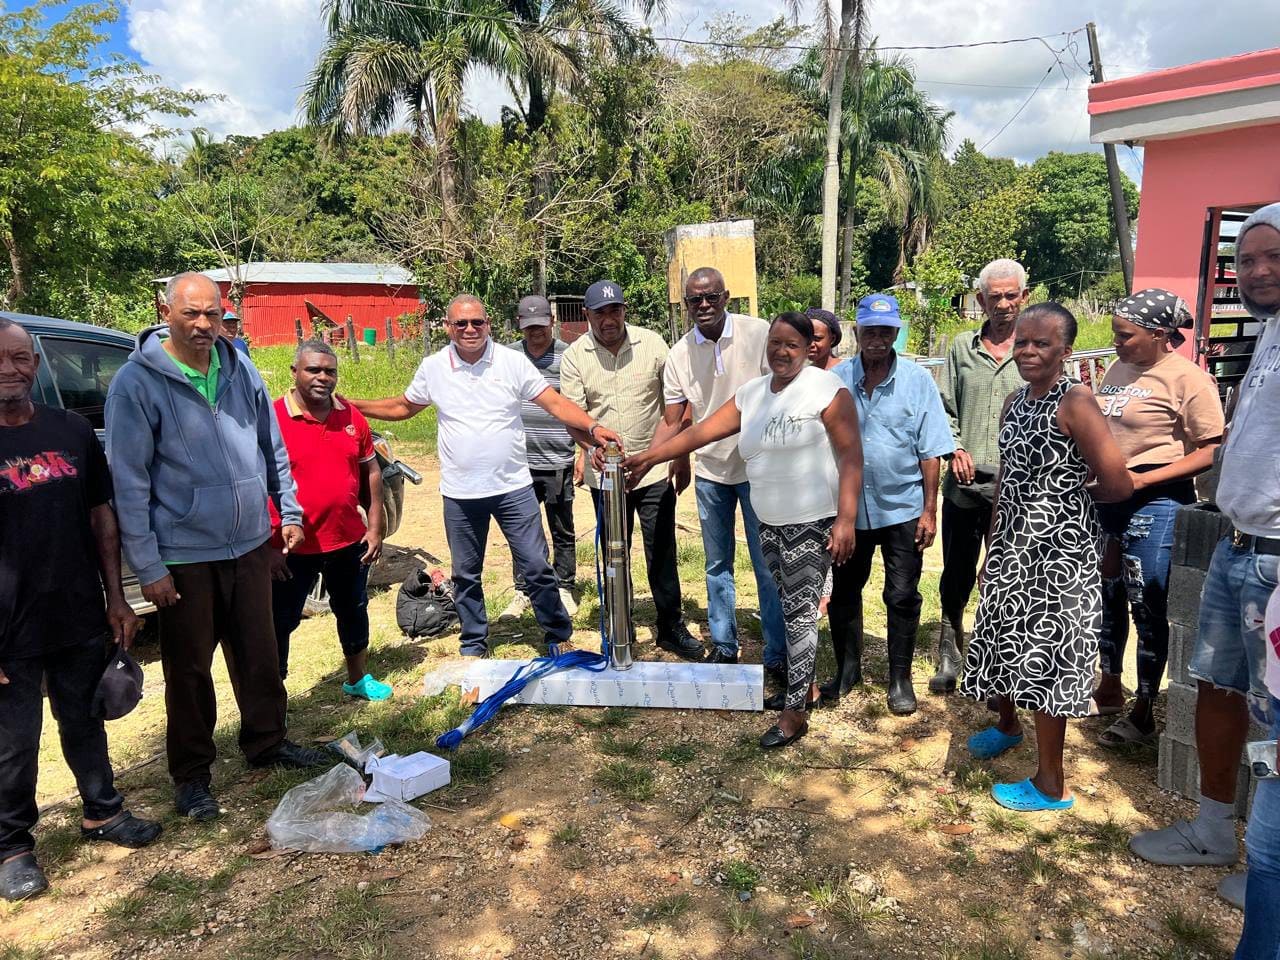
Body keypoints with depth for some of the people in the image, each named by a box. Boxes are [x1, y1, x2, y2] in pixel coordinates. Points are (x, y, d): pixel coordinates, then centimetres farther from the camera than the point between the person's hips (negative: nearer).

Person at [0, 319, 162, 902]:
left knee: (84, 722, 20)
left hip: (82, 619, 3)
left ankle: (102, 813, 38)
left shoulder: (72, 432, 1)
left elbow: (101, 517, 7)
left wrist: (115, 599, 5)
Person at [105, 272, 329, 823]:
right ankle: (190, 775, 26)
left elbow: (272, 446, 13)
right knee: (189, 670, 9)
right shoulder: (138, 383, -12)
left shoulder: (240, 370, 3)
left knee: (259, 654, 17)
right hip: (184, 555, -4)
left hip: (250, 545, 5)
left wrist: (288, 509, 10)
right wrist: (148, 566, -13)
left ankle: (267, 743, 36)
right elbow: (129, 483, -12)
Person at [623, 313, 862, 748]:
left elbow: (851, 455, -14)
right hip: (769, 523, 7)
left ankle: (794, 713, 6)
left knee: (800, 612, -3)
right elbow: (703, 431, 8)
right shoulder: (752, 392, 9)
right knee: (791, 608, 16)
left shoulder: (826, 388, -11)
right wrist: (649, 456, 5)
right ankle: (803, 686, 32)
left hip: (812, 522, -6)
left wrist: (846, 520, -20)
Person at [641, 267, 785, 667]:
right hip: (710, 472, 4)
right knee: (717, 565, 14)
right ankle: (724, 646, 29)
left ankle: (777, 655, 16)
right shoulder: (679, 355, -2)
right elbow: (672, 422, 3)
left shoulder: (759, 334, -10)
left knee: (768, 566, 3)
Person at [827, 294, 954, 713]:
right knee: (843, 592, 13)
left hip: (902, 508, -1)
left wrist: (929, 510, -5)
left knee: (902, 597, 6)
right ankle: (847, 669, 31)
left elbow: (931, 453, -2)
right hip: (848, 506, 2)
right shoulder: (836, 380, -1)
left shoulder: (917, 380, -3)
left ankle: (900, 678, 23)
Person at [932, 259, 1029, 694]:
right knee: (957, 573, 10)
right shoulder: (962, 347, 9)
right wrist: (955, 448, -5)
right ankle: (949, 652, 27)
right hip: (964, 484, 2)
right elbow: (945, 408, 11)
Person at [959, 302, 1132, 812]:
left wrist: (1072, 493, -1)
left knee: (1044, 656, 1)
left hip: (1059, 551, -7)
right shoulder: (1014, 403, 8)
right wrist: (993, 551, 15)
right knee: (1005, 641, 20)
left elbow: (1117, 485, -20)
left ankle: (1052, 785, 17)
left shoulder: (1075, 402, -16)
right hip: (1014, 546, 8)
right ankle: (1008, 725, 49)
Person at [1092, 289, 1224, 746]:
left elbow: (1212, 450, -13)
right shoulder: (1119, 369, 10)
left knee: (1148, 609, 3)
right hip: (1106, 499, 7)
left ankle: (1143, 715, 18)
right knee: (1107, 598, 17)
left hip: (1155, 504, -7)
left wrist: (1142, 479, -18)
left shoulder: (1187, 378, -12)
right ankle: (1109, 688, 35)